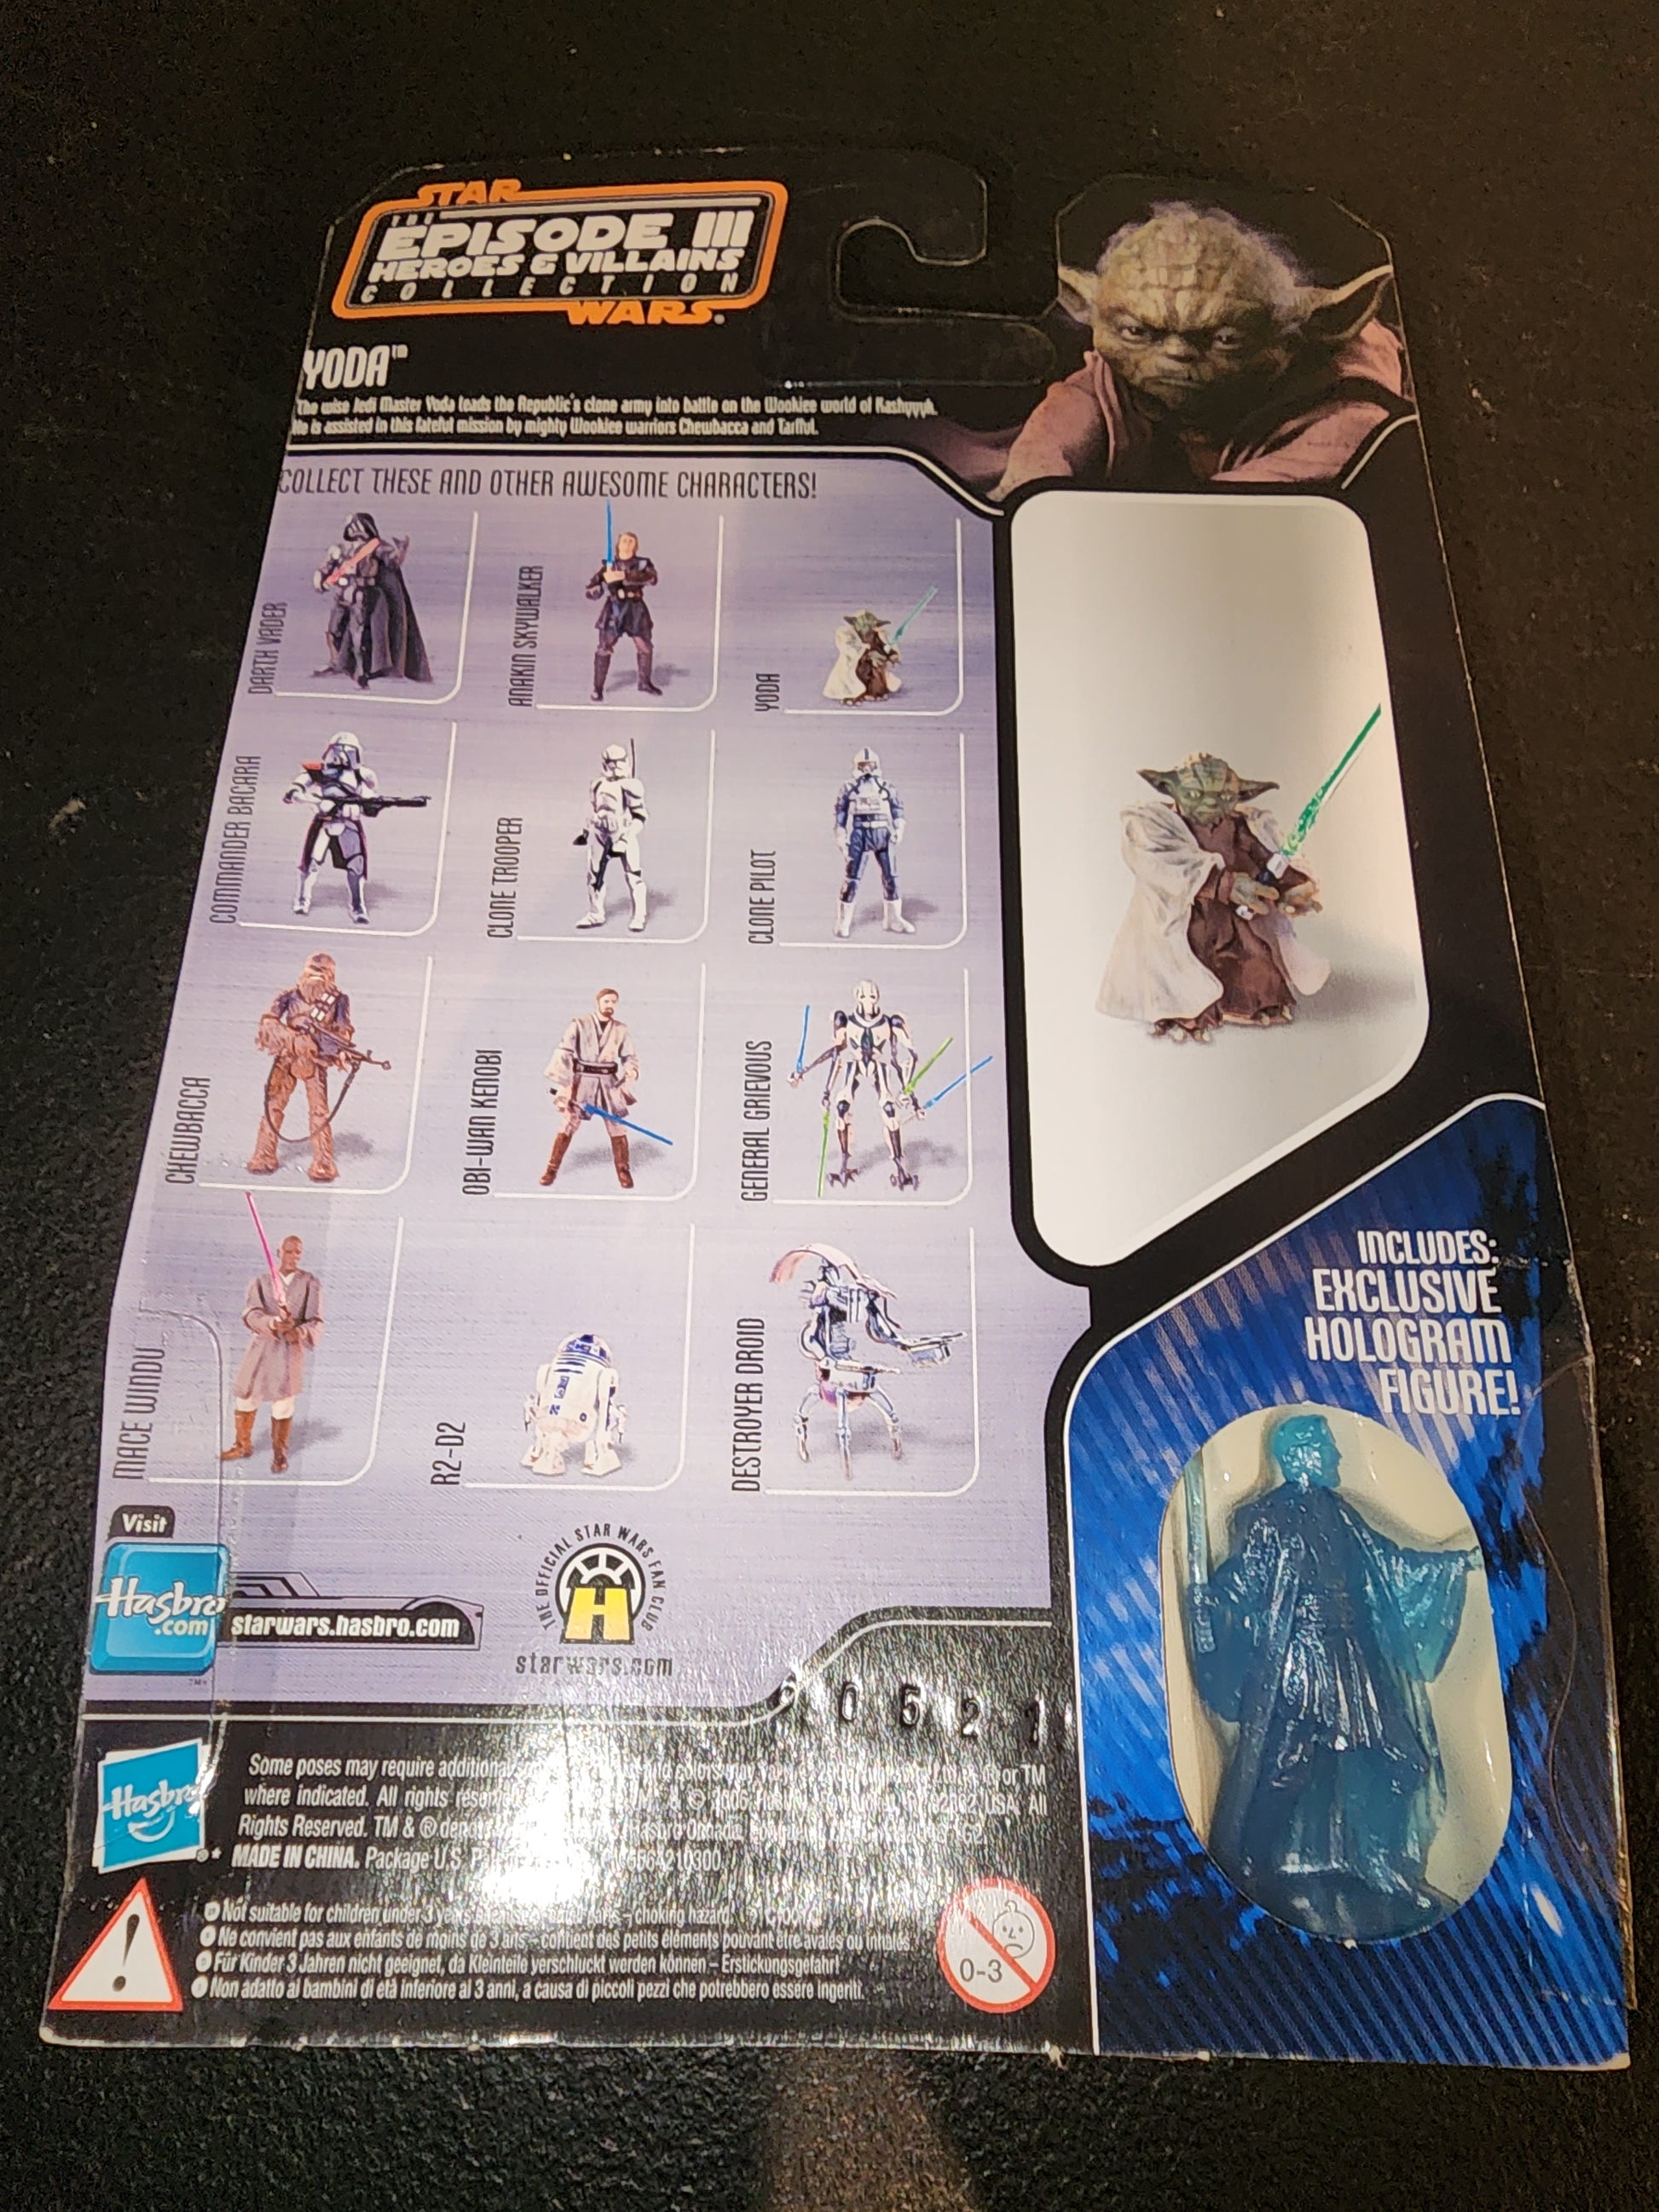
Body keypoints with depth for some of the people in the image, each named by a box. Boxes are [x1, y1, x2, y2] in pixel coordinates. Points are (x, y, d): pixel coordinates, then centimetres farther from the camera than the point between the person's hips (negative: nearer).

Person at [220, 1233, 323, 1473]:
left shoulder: (310, 1283, 1)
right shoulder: (260, 1282, 5)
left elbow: (315, 1322, -4)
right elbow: (250, 1313, -11)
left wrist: (298, 1332, -26)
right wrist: (270, 1322, -33)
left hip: (290, 1350, -2)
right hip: (261, 1347, 3)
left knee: (283, 1403, 0)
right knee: (244, 1396, 12)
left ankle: (280, 1453, 19)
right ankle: (243, 1445, 34)